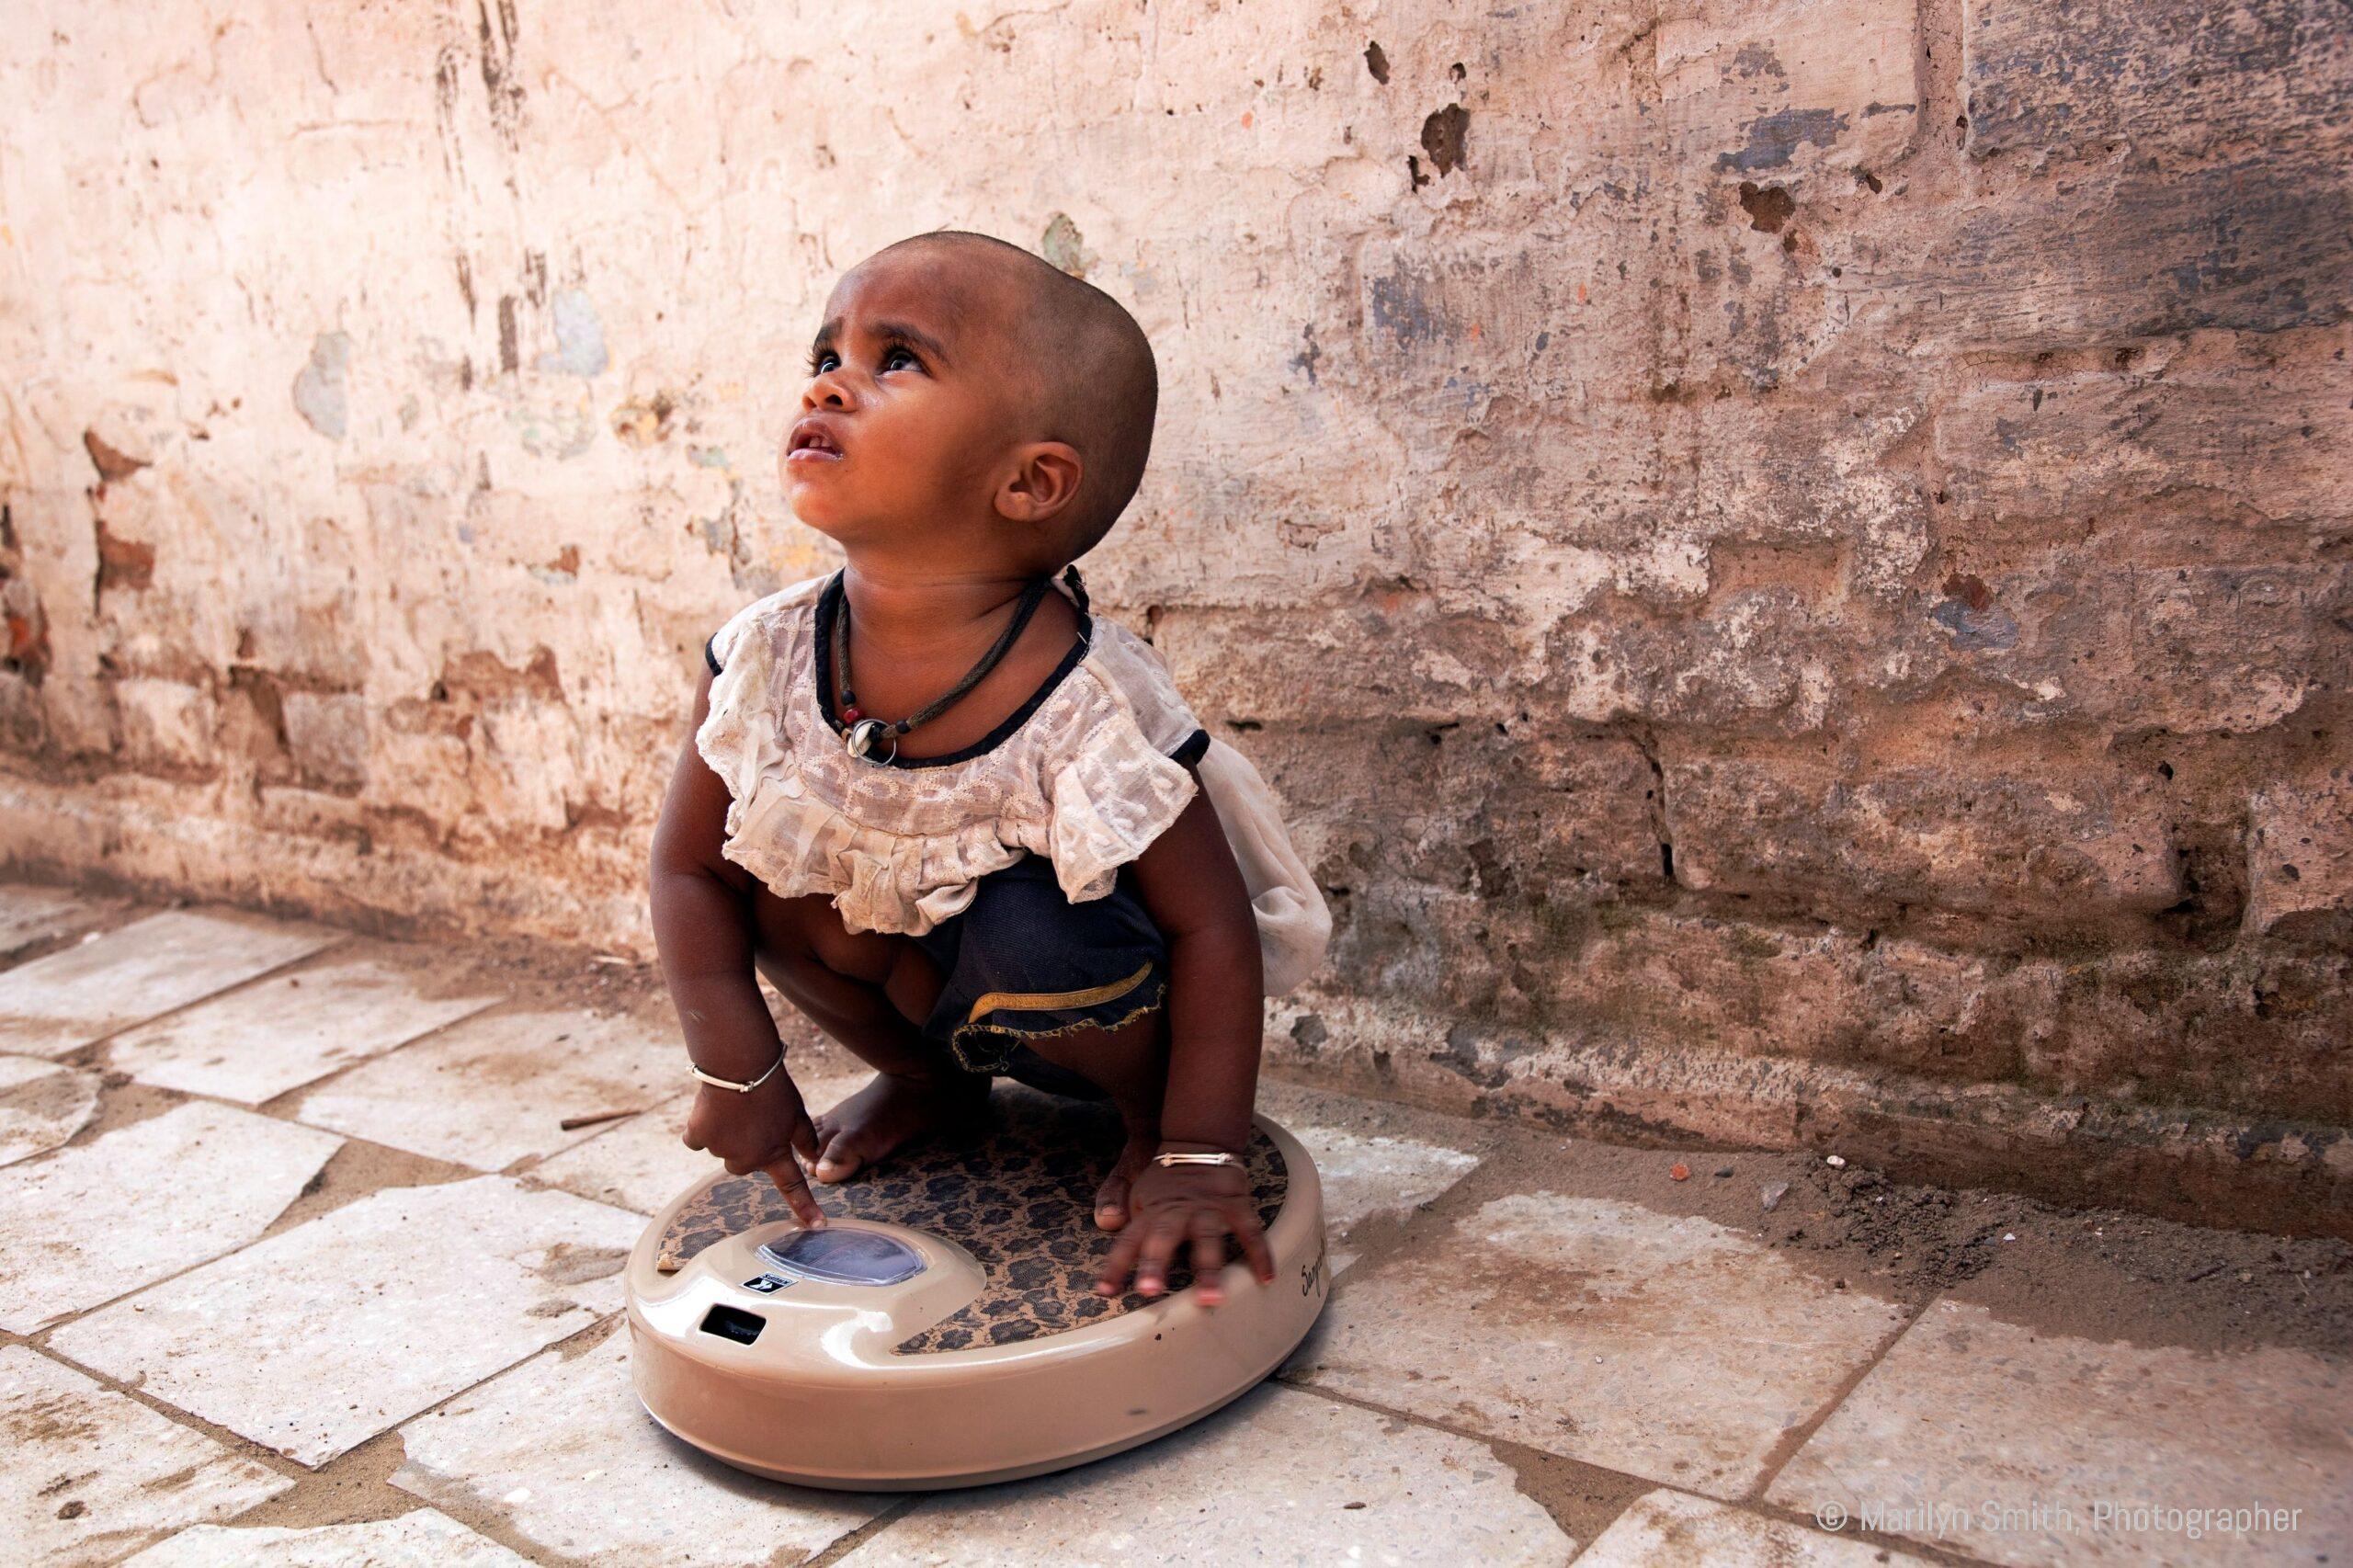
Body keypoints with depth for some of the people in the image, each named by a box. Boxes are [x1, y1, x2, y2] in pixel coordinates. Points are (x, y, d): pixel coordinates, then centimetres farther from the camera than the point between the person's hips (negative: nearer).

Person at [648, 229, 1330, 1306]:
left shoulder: (1091, 710, -33)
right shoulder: (765, 661, -19)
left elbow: (1212, 927, -26)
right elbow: (688, 868, -8)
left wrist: (1199, 1157, -28)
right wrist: (736, 1071, -14)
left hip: (1083, 1002, -5)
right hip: (932, 977, 6)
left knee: (1032, 922, -34)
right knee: (764, 866, -15)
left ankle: (1147, 1111, -1)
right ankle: (930, 1080, 12)